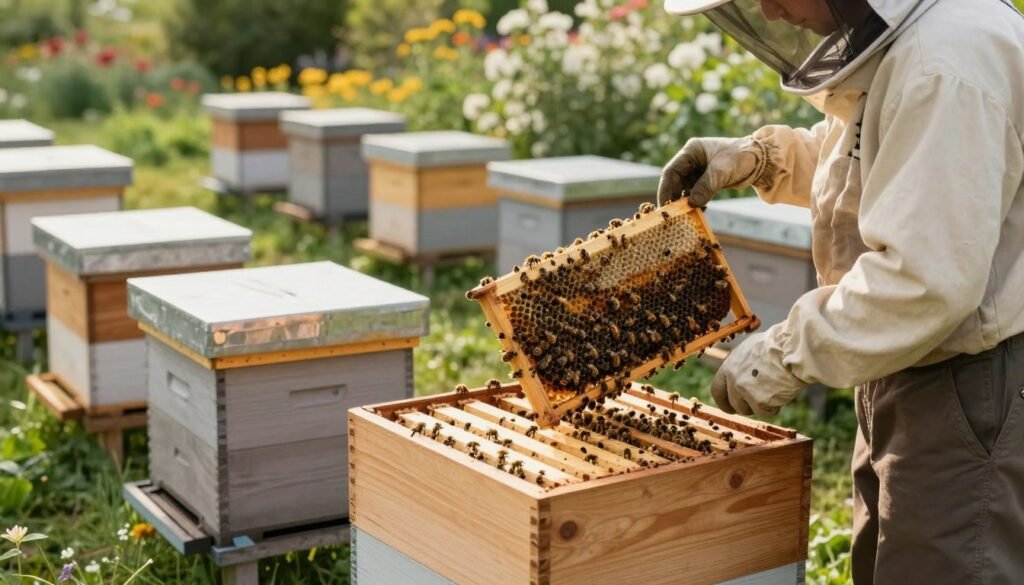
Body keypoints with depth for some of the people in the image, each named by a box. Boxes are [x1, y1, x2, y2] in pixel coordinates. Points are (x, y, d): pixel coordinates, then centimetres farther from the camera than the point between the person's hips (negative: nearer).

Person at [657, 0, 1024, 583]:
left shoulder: (947, 60, -26)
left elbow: (924, 279, -30)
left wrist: (787, 355, -20)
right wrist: (760, 158, 12)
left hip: (973, 390, -10)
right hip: (910, 379, 10)